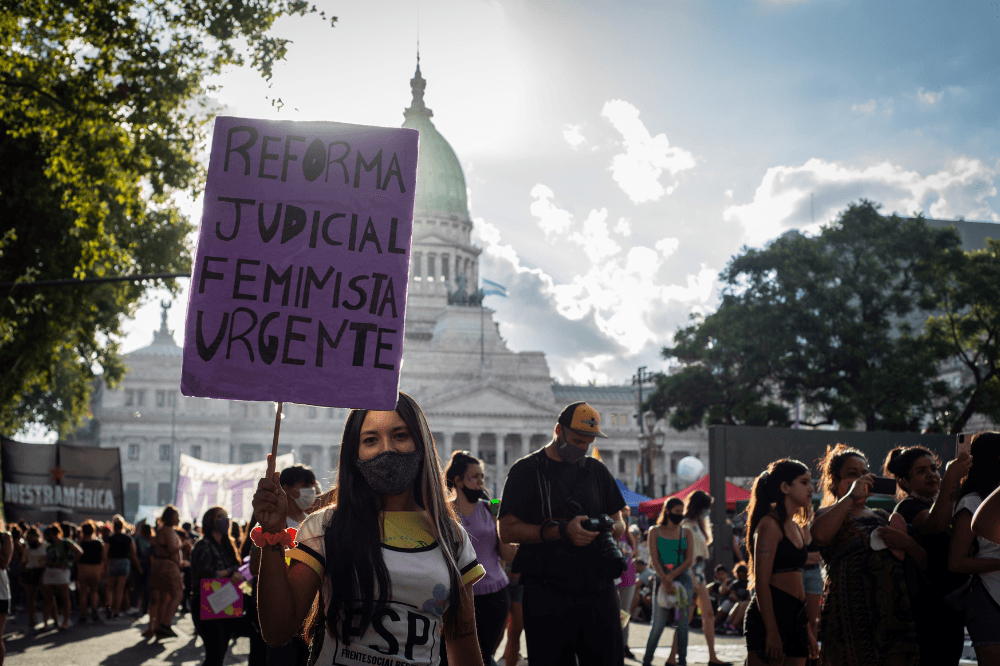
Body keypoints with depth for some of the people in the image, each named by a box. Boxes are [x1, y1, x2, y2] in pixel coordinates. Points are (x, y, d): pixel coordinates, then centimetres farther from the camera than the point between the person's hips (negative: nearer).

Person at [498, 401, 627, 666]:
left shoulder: (597, 470, 17)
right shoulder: (526, 471, 3)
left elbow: (619, 523, 21)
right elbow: (508, 531, -6)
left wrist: (612, 528, -5)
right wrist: (562, 531, -17)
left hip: (600, 592, 4)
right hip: (548, 594, -4)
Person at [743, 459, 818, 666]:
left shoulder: (797, 528, 19)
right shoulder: (770, 524, -9)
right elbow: (761, 583, -15)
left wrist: (808, 631, 19)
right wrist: (771, 632, -20)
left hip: (795, 618, 9)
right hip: (769, 616, -9)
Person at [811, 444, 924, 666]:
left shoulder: (882, 517, 27)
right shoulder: (829, 515, 13)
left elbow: (924, 562, 21)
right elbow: (820, 535, -15)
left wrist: (906, 543, -1)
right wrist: (851, 496, -7)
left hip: (894, 612, 4)